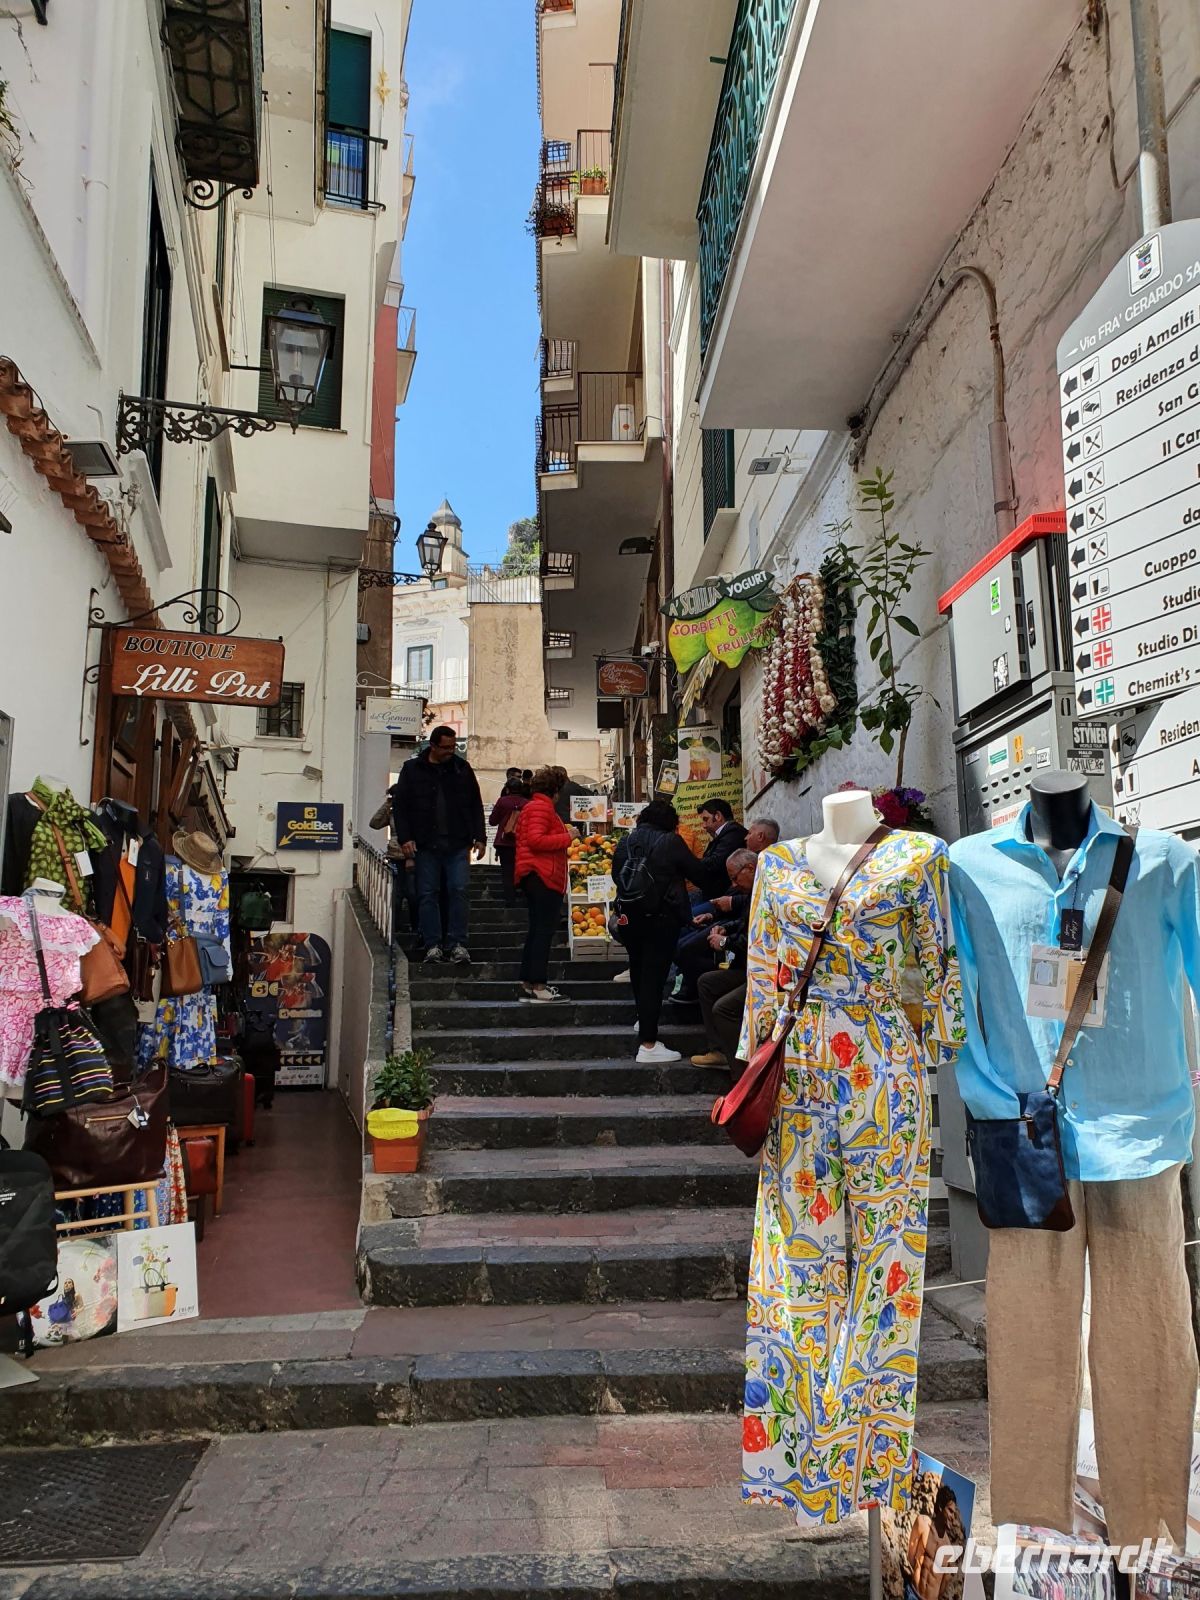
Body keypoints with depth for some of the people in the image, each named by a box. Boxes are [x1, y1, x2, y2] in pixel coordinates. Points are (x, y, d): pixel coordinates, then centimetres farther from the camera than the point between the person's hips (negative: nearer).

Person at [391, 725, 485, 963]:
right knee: (428, 894, 2)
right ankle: (433, 945, 8)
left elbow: (476, 805, 12)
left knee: (458, 891, -4)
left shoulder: (463, 768, 8)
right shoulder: (412, 769, 3)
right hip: (425, 845, -1)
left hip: (458, 844, 1)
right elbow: (399, 806, 3)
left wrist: (479, 837, 5)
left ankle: (457, 944, 0)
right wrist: (405, 838, -6)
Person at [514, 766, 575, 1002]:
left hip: (534, 876, 11)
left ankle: (527, 985, 15)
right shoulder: (542, 807, -11)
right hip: (543, 876, -11)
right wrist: (567, 837, -15)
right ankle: (538, 986, -11)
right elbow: (536, 840, -22)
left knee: (537, 930, 13)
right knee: (544, 930, -10)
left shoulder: (531, 806, 22)